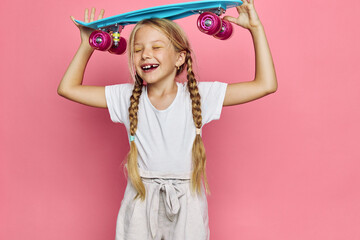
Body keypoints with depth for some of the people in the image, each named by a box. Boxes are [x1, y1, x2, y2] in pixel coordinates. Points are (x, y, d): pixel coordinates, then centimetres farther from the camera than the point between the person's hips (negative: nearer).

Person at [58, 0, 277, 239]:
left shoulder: (199, 95, -7)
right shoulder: (127, 97, -2)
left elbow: (266, 84, -9)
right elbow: (68, 87, 3)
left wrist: (256, 28, -10)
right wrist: (87, 46, 3)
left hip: (185, 201, -1)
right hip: (141, 200, 1)